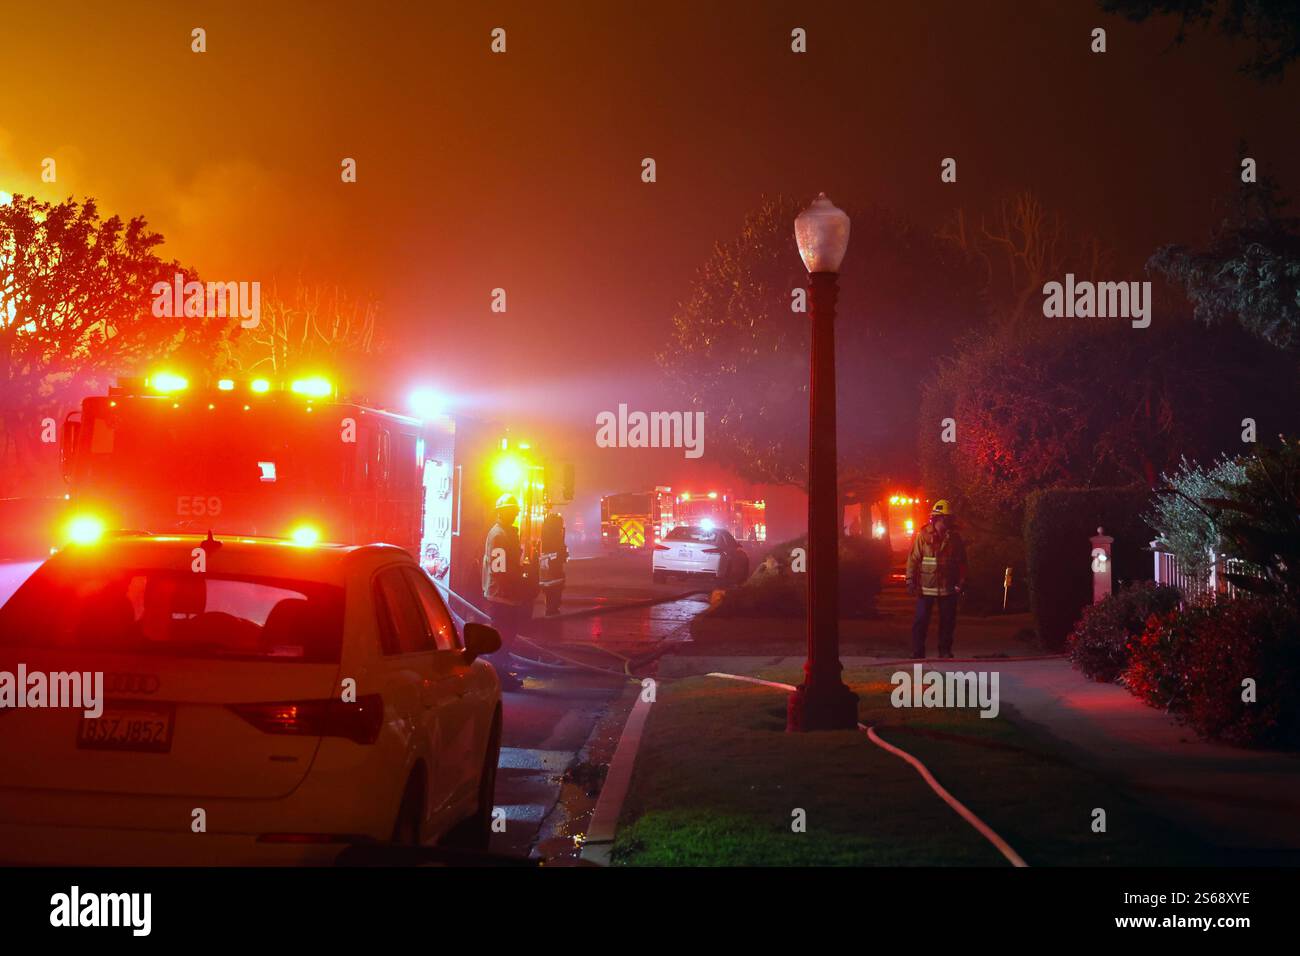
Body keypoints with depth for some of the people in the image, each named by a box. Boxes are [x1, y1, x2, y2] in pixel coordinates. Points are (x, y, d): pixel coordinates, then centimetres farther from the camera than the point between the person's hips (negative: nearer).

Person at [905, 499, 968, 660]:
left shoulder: (955, 538, 4)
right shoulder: (923, 535, -3)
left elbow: (962, 563, 8)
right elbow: (913, 559, -2)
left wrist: (961, 583, 1)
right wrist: (911, 581, -7)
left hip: (948, 587, 2)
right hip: (926, 587, -2)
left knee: (948, 621, 8)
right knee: (921, 621, -2)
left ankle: (945, 651, 20)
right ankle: (917, 653, 4)